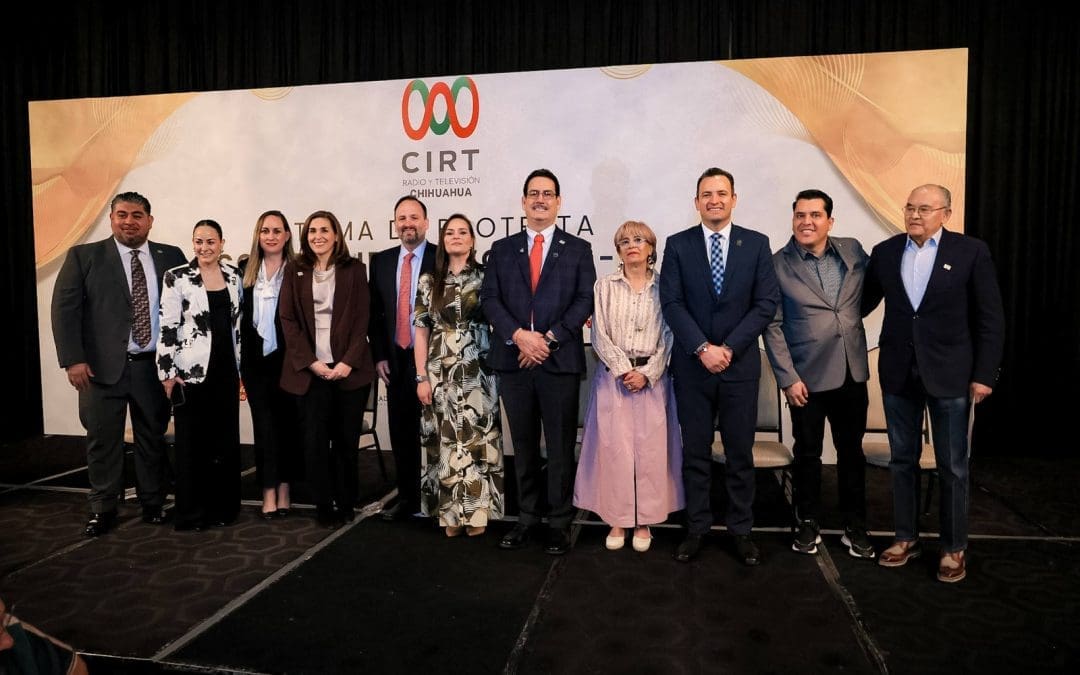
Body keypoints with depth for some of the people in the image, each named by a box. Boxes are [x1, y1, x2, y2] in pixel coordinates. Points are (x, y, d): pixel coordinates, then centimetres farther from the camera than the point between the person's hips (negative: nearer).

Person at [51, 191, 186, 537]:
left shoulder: (171, 257, 5)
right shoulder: (83, 256, 2)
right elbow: (65, 309, -2)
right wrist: (73, 359, -11)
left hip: (154, 366, 1)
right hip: (102, 366, -1)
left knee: (153, 438, 11)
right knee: (103, 439, 8)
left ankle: (153, 504, 25)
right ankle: (103, 508, 22)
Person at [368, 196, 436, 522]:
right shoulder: (381, 261, 10)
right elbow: (374, 312, 11)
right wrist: (379, 356, 5)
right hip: (395, 360, 4)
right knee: (401, 433, 11)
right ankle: (407, 497, 24)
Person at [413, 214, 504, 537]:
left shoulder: (484, 277, 4)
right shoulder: (429, 281, 7)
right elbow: (421, 331, 6)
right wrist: (422, 377, 0)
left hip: (478, 373, -1)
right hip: (441, 373, 1)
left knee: (477, 438, 0)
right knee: (446, 440, 4)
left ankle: (477, 512, 11)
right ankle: (451, 513, 15)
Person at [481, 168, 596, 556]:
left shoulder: (578, 249, 7)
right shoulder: (502, 249, 12)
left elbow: (585, 301, -2)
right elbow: (489, 299, 3)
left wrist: (549, 339, -13)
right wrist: (519, 335, -13)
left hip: (560, 361, -2)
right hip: (513, 361, 2)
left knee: (560, 447, 4)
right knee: (523, 446, 11)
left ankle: (559, 523, 16)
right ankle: (526, 518, 23)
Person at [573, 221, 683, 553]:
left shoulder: (664, 287, 4)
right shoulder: (604, 286, 5)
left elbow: (668, 337, 0)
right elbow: (599, 335, 0)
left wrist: (646, 373, -11)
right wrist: (625, 369, -10)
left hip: (652, 377, 0)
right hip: (613, 376, 0)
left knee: (650, 450, 2)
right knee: (614, 449, 0)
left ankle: (644, 520, 15)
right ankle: (617, 520, 13)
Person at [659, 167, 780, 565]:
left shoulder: (757, 244, 4)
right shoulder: (677, 245, 3)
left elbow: (766, 303, -3)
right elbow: (671, 303, -4)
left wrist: (728, 348, -11)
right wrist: (703, 348, -14)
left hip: (740, 365, 0)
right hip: (692, 366, 0)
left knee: (740, 453, 8)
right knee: (695, 453, 8)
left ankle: (741, 530, 22)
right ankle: (696, 528, 21)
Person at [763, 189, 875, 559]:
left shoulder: (853, 251, 2)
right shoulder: (778, 265, -8)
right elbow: (773, 326, -9)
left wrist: (851, 316, 7)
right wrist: (788, 378, -13)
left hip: (852, 373, 3)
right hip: (807, 377, -3)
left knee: (852, 451, 14)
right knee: (807, 454, 10)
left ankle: (855, 527, 29)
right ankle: (808, 525, 27)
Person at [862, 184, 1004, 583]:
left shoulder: (971, 252, -5)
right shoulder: (885, 252, 4)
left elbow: (990, 318, -5)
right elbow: (865, 303, 11)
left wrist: (984, 374, -8)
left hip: (950, 374, -3)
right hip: (898, 373, 3)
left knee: (952, 467, 7)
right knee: (902, 460, 12)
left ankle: (953, 548, 22)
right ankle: (906, 538, 26)